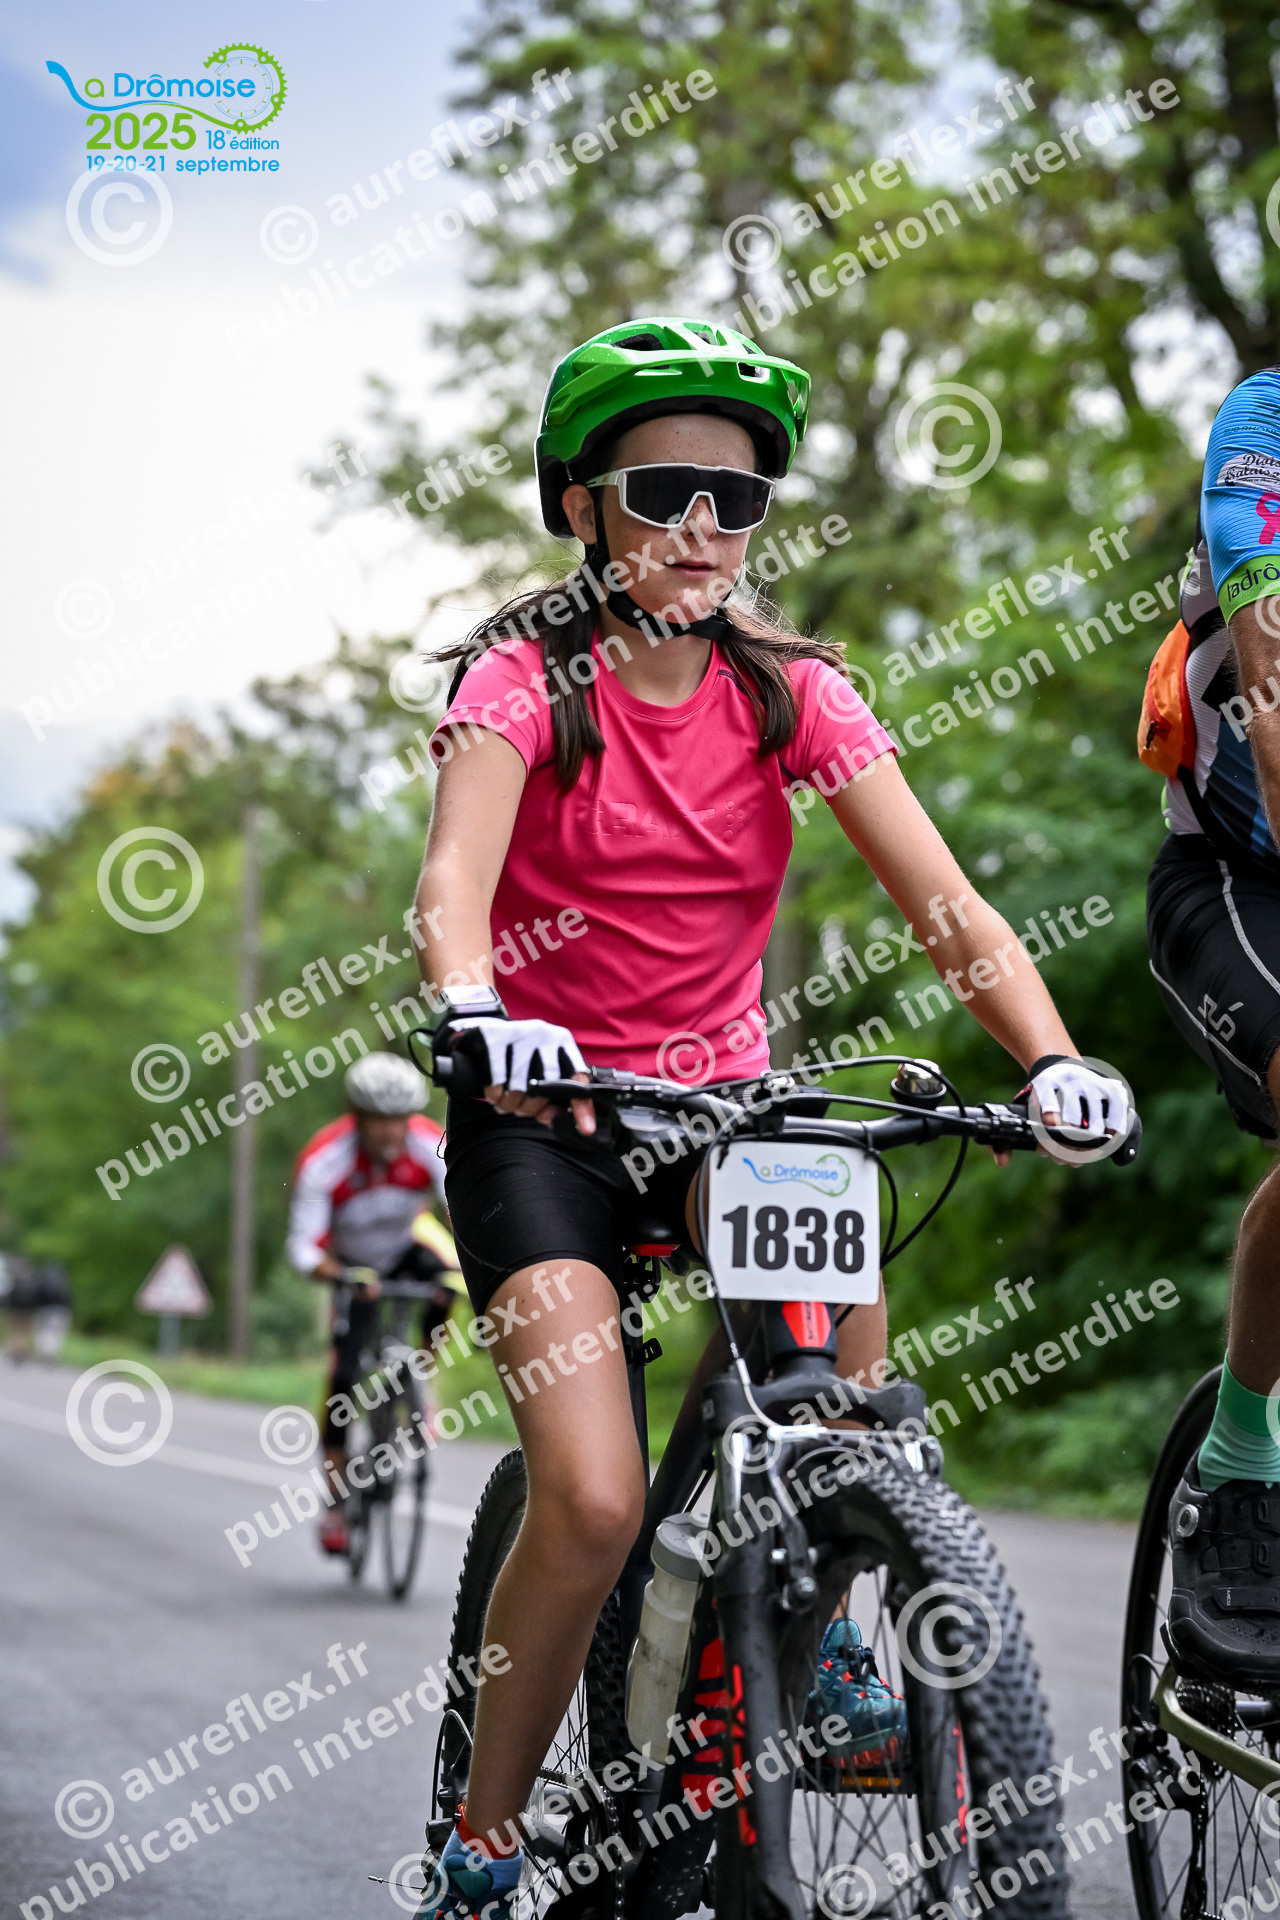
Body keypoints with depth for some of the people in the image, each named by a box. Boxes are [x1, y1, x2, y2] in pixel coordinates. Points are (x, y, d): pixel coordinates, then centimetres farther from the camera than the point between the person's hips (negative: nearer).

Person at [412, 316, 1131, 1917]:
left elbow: (944, 902, -12)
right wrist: (477, 1013, -49)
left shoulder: (789, 691, -2)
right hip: (545, 1108, -3)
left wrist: (1051, 1059, -29)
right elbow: (453, 878, -27)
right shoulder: (527, 676, -10)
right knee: (595, 1504, -20)